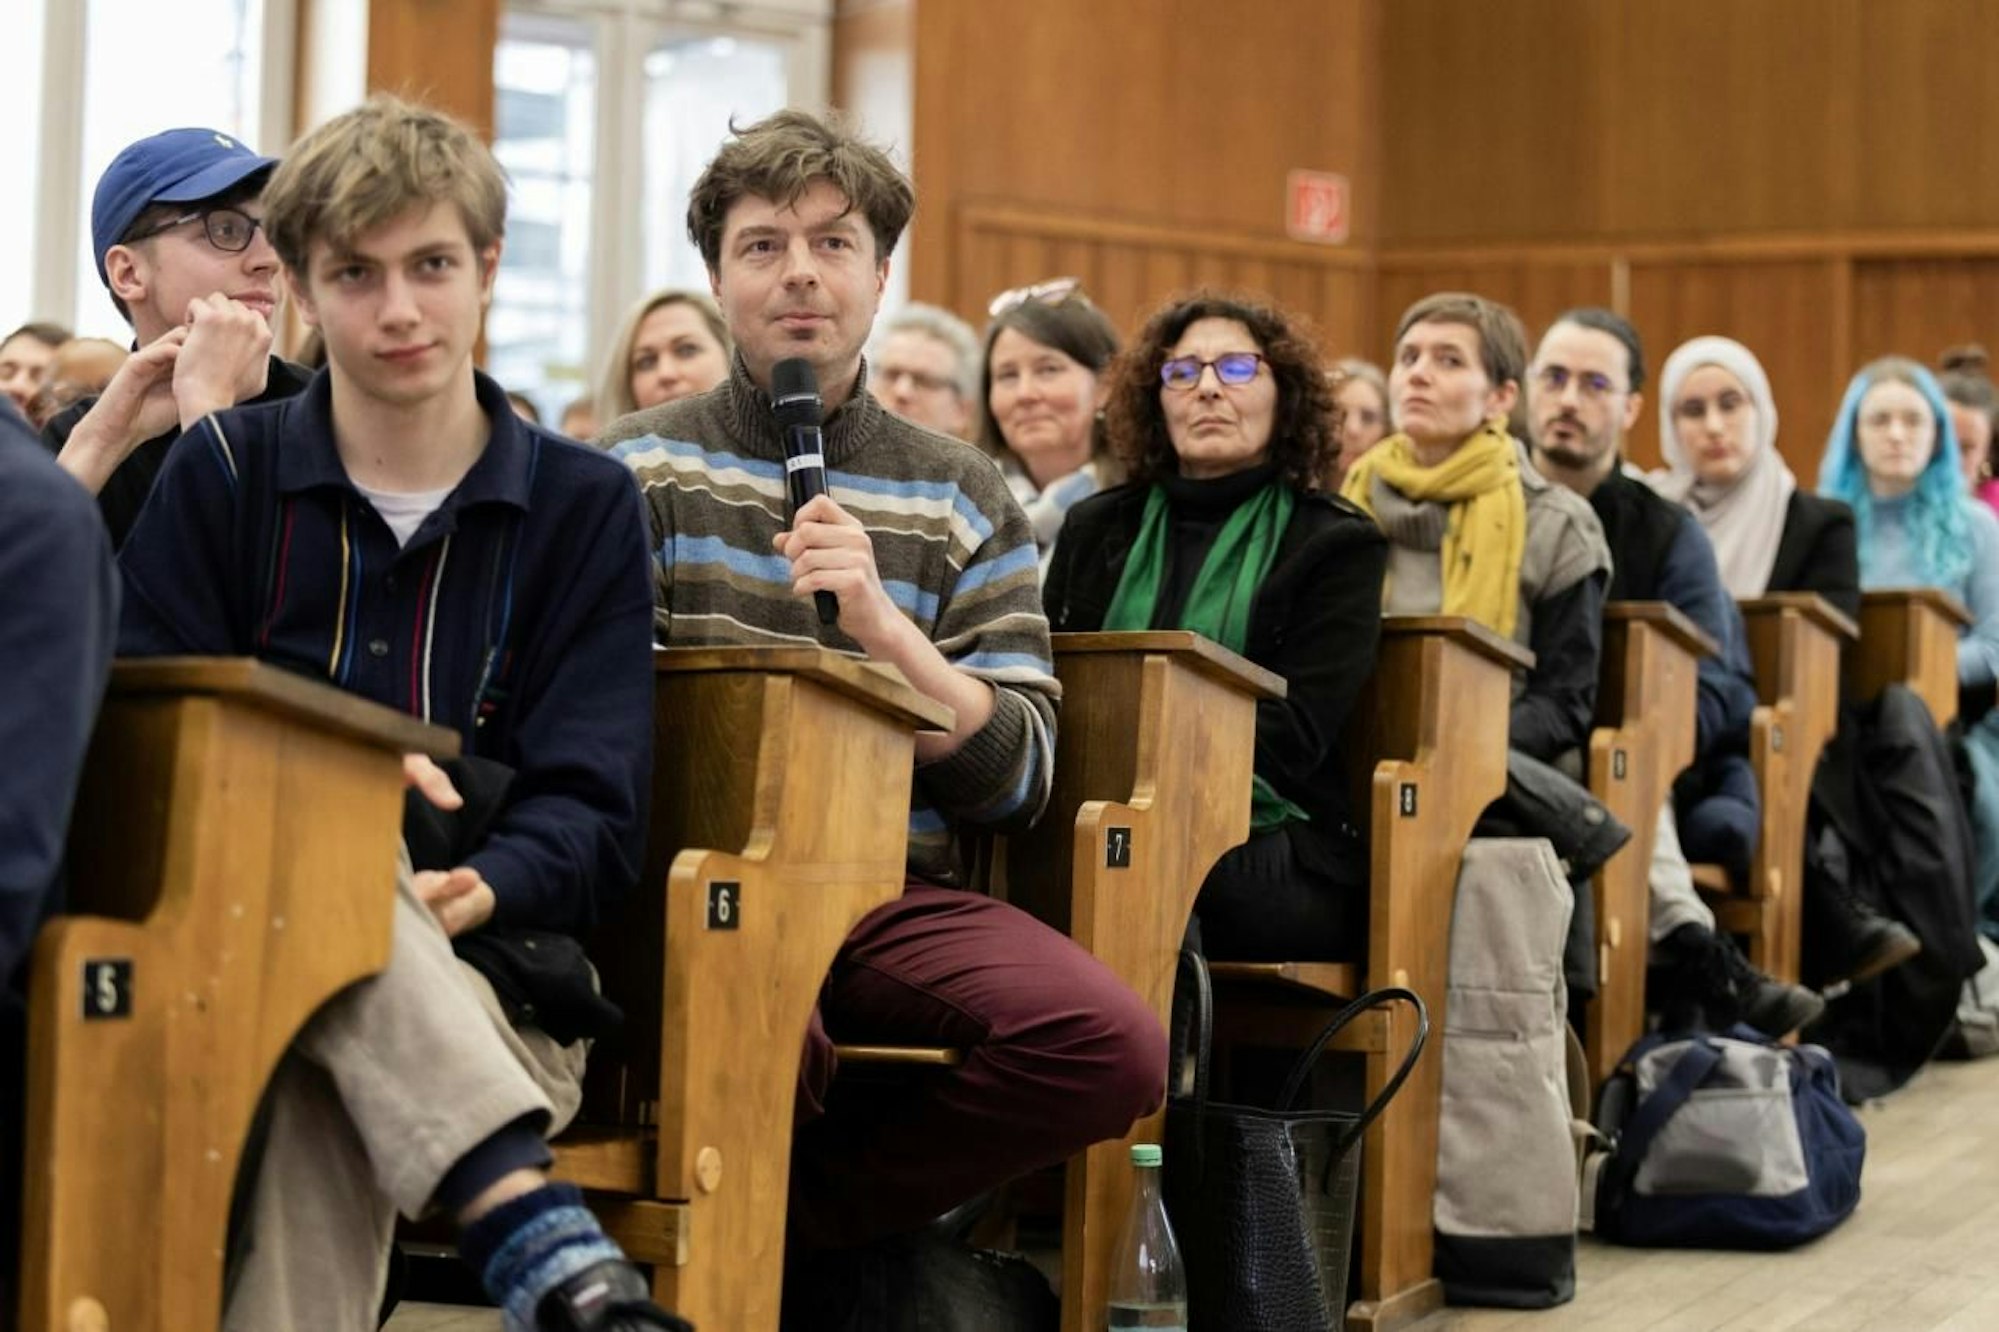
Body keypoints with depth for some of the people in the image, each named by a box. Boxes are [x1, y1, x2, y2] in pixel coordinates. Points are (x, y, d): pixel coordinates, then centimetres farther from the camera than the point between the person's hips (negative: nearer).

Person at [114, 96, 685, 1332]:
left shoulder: (586, 504, 9)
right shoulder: (222, 474, 11)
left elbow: (592, 810, 1)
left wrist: (478, 890, -22)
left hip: (494, 968, -1)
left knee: (323, 1094, -38)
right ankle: (530, 1224, -51)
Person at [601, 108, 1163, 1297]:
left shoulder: (964, 502, 13)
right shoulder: (634, 471, 9)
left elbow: (1020, 782, 5)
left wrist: (885, 629, -11)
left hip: (894, 893, 3)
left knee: (1117, 1049, -25)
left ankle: (794, 1222, -2)